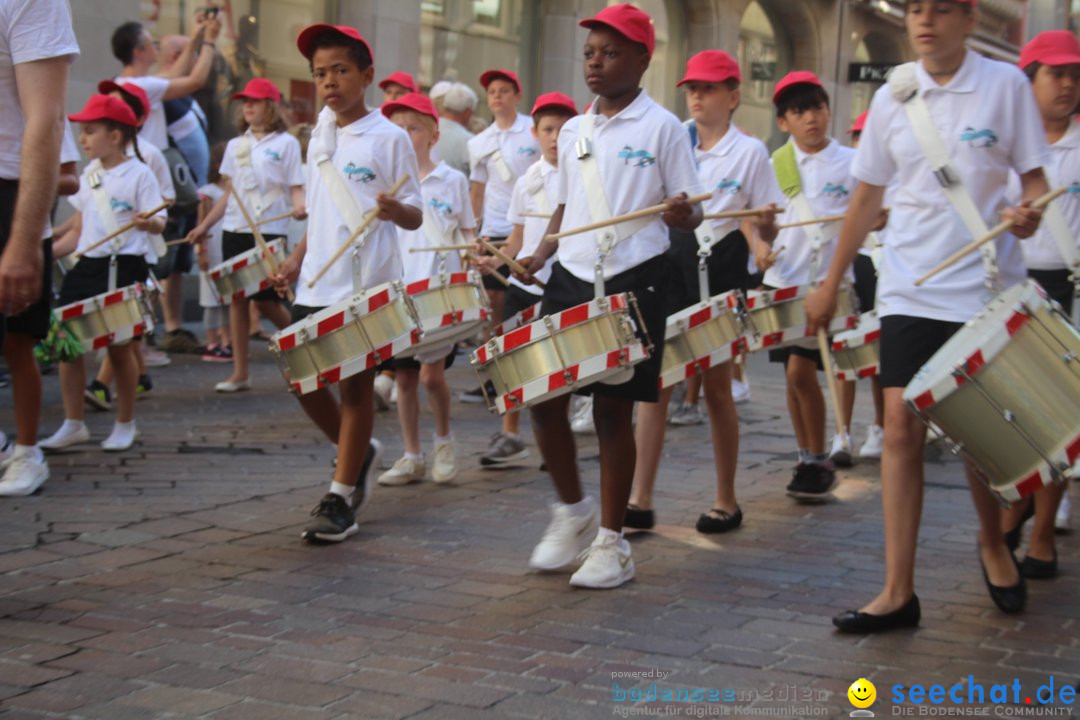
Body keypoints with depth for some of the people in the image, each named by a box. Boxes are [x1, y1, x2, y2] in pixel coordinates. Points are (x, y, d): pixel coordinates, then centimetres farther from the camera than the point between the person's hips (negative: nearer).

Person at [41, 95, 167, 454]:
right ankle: (73, 424, 14)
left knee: (119, 346, 1)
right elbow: (79, 230, 17)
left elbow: (159, 223, -13)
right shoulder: (89, 174, 12)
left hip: (124, 269, -6)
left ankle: (125, 424, 18)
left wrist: (147, 222, -35)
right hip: (86, 267, 6)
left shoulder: (138, 174, -7)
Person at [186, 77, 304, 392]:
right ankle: (240, 372, 7)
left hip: (270, 231, -5)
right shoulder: (235, 146, 14)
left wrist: (299, 205, -25)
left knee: (265, 300, -6)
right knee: (237, 298, 3)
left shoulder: (286, 143, 1)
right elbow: (229, 193, 18)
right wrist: (204, 225, 13)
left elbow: (296, 187, -2)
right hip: (235, 230, 5)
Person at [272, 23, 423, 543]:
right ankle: (358, 453, 32)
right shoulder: (320, 136, 13)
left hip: (367, 287, -6)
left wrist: (394, 208, -28)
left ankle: (341, 499, 8)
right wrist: (297, 260, 10)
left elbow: (416, 217, -6)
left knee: (356, 385, 0)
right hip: (316, 285, 6)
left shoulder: (389, 138, -5)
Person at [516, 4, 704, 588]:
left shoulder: (662, 128, -3)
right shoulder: (573, 131, 12)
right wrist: (540, 254, 5)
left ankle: (612, 543, 13)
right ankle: (573, 511, 24)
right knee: (543, 396, 2)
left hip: (632, 282, -5)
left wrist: (680, 214, -26)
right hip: (570, 278, 5)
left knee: (614, 408, 0)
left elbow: (690, 212, -4)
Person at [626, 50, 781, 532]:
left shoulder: (750, 152, 0)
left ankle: (726, 501, 17)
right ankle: (640, 499, -2)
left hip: (720, 270, -3)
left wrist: (766, 222, -23)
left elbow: (764, 231, -2)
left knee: (716, 386, 4)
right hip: (671, 263, 3)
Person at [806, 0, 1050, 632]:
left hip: (987, 289, -2)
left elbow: (1035, 176, 0)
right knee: (901, 425, -5)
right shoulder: (892, 98, 5)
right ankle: (899, 592, -2)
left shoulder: (1006, 85, -3)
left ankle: (994, 544, 36)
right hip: (909, 290, 2)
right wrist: (831, 285, 13)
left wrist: (1029, 212, -23)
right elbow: (868, 197, 12)